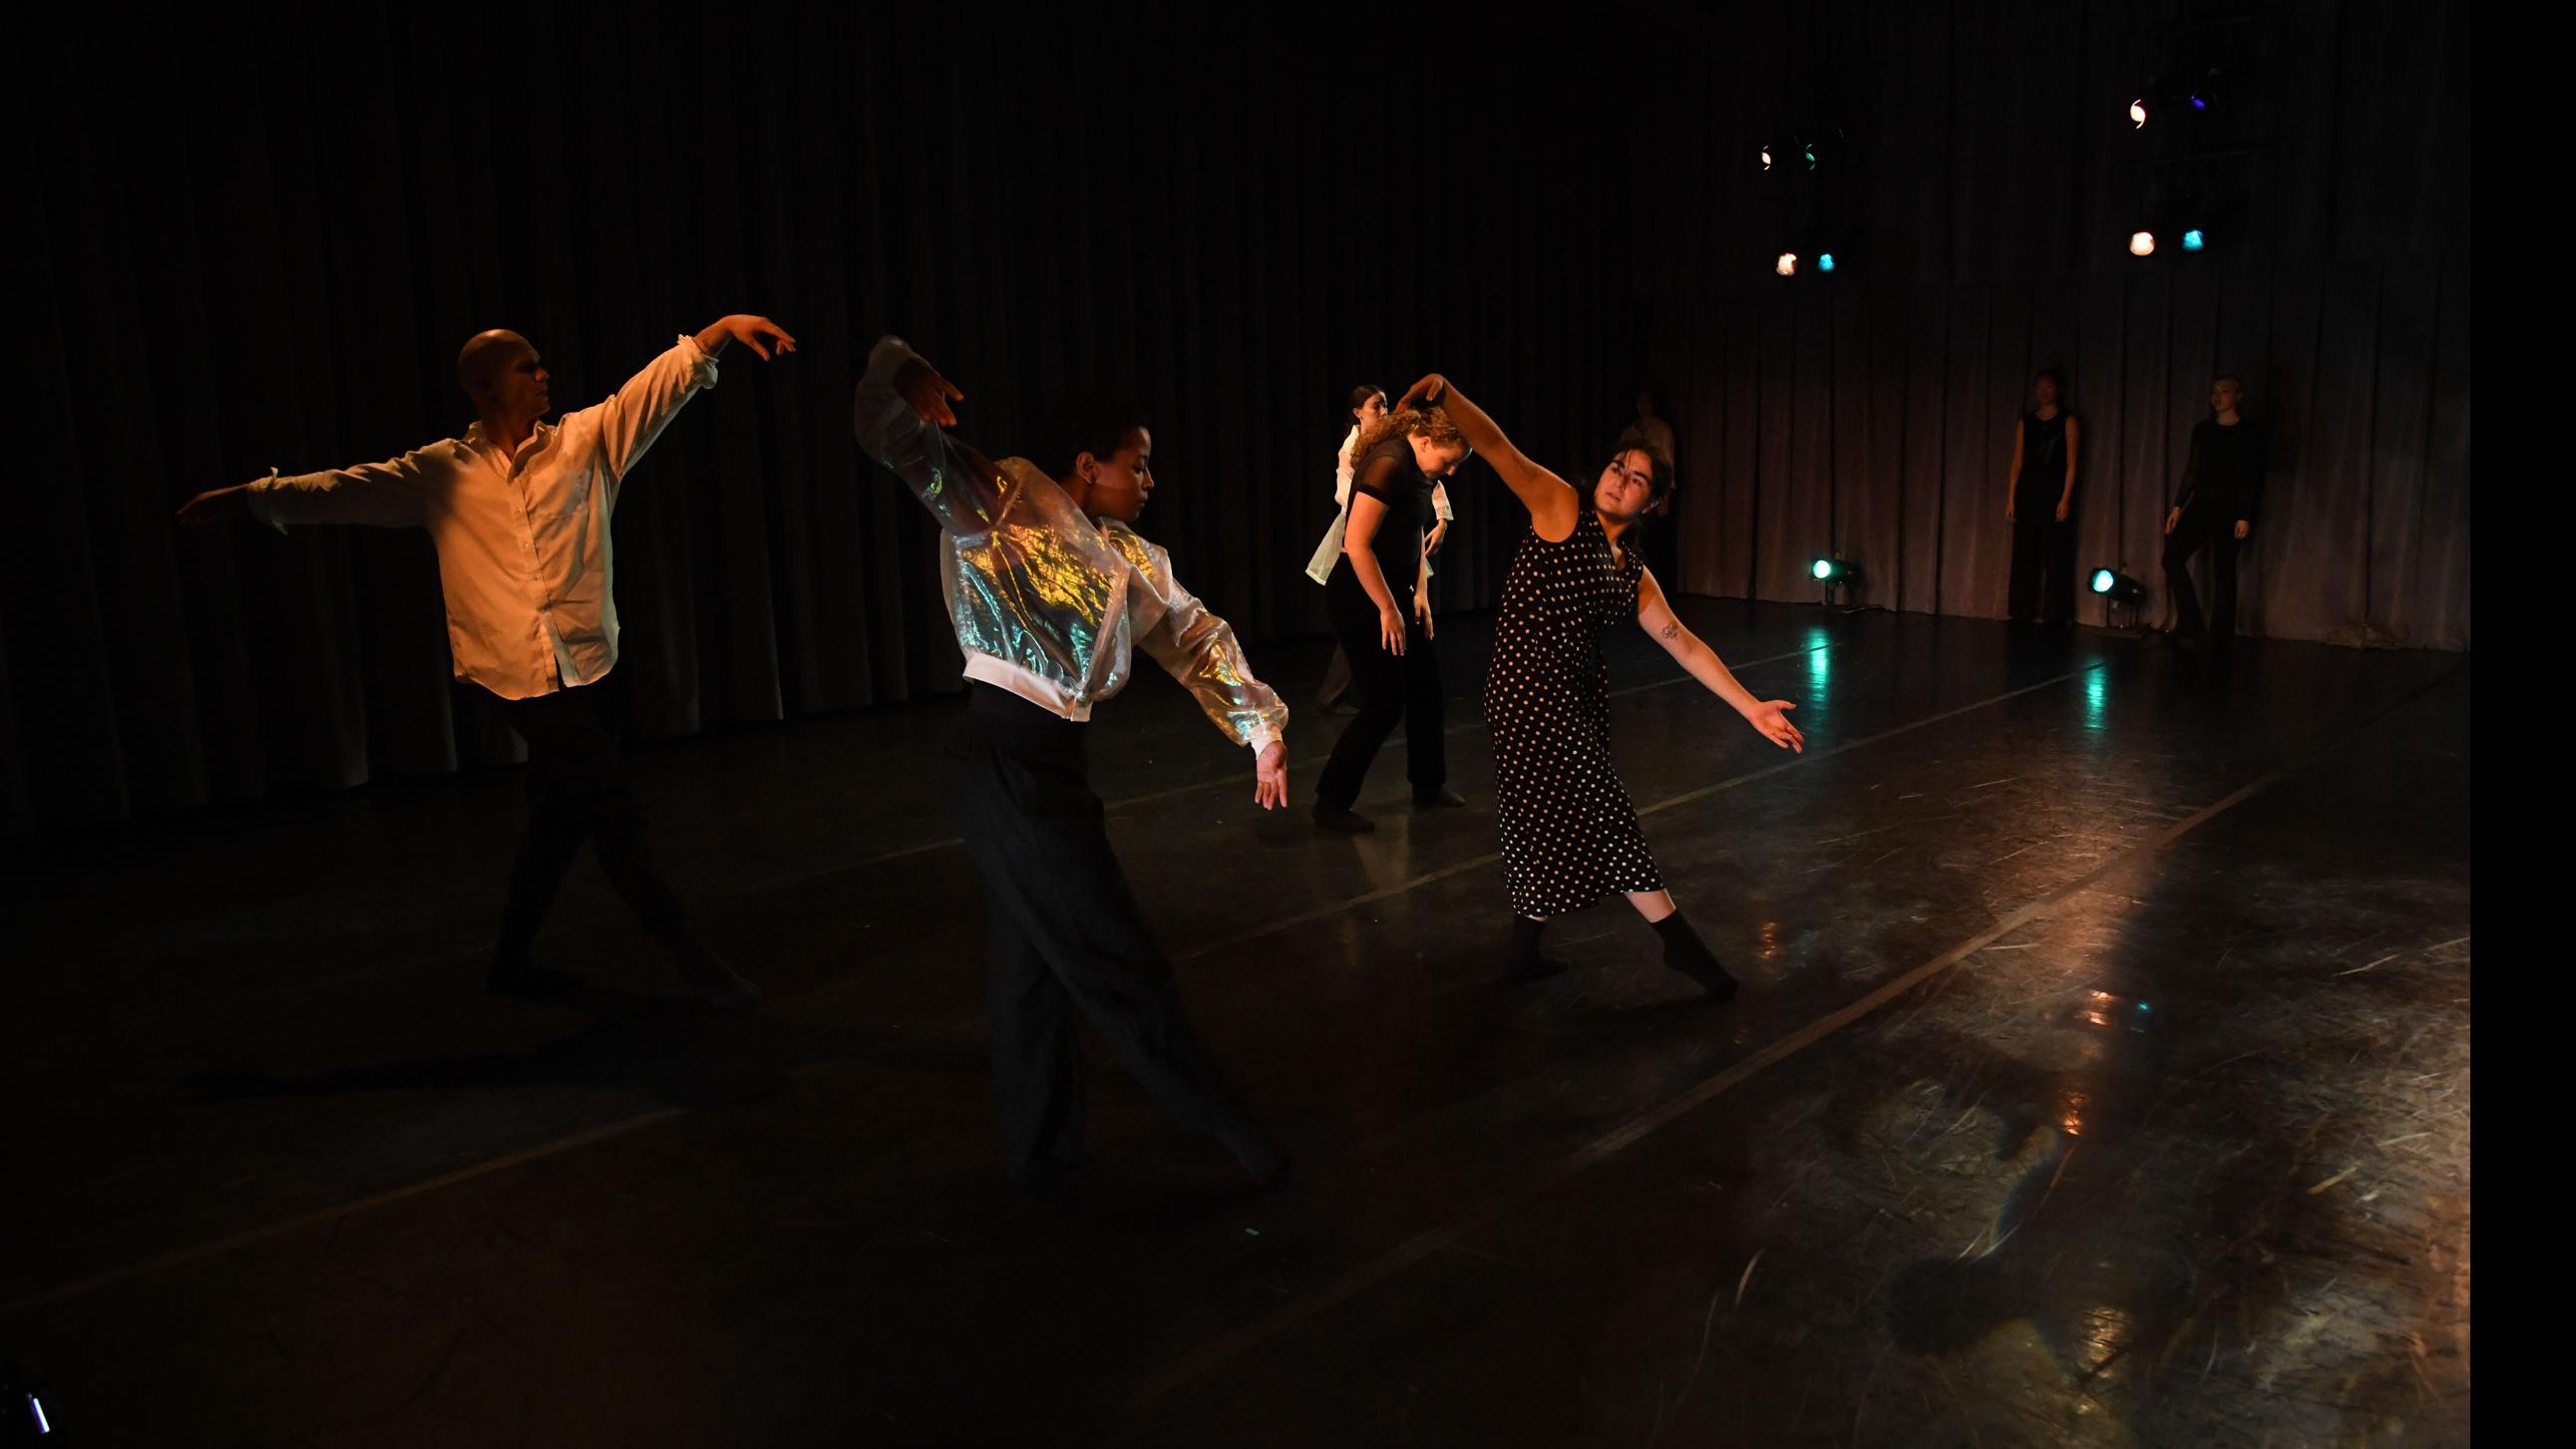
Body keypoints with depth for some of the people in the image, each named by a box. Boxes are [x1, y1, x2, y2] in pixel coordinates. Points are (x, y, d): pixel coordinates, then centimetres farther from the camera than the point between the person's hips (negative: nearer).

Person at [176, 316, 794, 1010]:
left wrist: (723, 328, -15)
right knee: (614, 812, -10)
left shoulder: (585, 441, 4)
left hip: (591, 670, 4)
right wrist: (250, 496, 4)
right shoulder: (442, 474, 3)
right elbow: (347, 489, 8)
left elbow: (663, 381, -5)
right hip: (526, 675, -4)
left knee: (559, 818, 14)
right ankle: (694, 958, -1)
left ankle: (513, 960, 32)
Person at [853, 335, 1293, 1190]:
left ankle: (1041, 1151, 31)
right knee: (1114, 955, 1)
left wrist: (1262, 727, 10)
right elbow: (895, 441, -6)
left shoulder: (1128, 558, 14)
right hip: (1006, 760, -9)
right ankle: (1220, 1119, 14)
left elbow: (1195, 638, 15)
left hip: (1055, 760, 9)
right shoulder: (1007, 498, -5)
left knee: (1035, 958, 17)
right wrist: (906, 381, -22)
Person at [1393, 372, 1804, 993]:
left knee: (1552, 818, 15)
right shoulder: (1561, 506, -3)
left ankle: (1524, 949, 29)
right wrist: (1443, 392, -26)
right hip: (1533, 690, -8)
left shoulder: (1633, 574, 13)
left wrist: (1750, 707, 6)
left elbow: (1685, 646, 11)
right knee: (1602, 815, -2)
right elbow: (1496, 446, -12)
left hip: (1579, 697, 8)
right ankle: (1679, 941, 8)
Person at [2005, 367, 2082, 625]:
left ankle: (2055, 614, 1)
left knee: (2056, 557, -3)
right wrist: (2010, 498, 3)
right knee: (2024, 555, 4)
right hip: (2027, 493, 4)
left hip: (2055, 493, -3)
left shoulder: (2068, 421, 2)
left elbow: (2071, 463, -4)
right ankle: (2022, 612, 10)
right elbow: (2017, 462, 10)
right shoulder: (2025, 422, 12)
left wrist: (2066, 498, -13)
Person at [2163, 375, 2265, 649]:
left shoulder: (2249, 431, -4)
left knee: (2223, 570, -1)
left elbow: (2253, 476, -7)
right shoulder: (2202, 430, 10)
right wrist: (2178, 506, 6)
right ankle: (2190, 625, -3)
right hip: (2201, 504, 5)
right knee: (2173, 556, -11)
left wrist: (2245, 516, -13)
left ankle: (2219, 637, 7)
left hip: (2230, 508, -4)